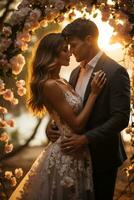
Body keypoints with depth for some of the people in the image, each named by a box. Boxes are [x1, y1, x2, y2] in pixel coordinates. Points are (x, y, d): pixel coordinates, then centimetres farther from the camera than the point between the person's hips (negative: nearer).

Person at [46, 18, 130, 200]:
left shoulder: (115, 72, -15)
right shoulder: (76, 72, 10)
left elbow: (121, 118, -20)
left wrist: (86, 138, -26)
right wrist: (53, 125, -6)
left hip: (101, 157, -7)